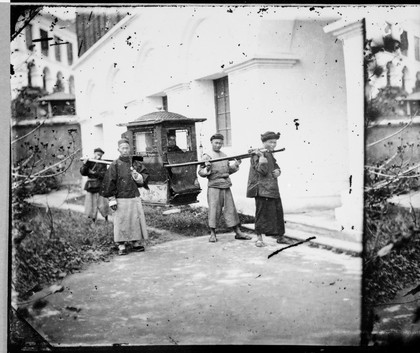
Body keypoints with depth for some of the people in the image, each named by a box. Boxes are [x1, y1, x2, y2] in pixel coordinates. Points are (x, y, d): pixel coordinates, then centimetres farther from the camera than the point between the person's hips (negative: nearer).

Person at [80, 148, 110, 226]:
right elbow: (82, 173, -5)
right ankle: (93, 221, 20)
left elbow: (103, 175, -11)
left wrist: (94, 173, -19)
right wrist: (85, 164, -18)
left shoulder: (103, 164, 0)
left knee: (102, 205, -1)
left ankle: (106, 220, 18)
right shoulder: (89, 162, 4)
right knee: (91, 205, 5)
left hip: (100, 187, -2)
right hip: (90, 187, 2)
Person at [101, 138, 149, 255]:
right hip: (121, 199, -4)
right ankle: (121, 246, 6)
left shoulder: (136, 163, 9)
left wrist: (138, 176, -11)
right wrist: (112, 199, -9)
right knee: (121, 222, -2)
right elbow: (109, 182, -5)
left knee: (136, 220, 6)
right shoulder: (115, 165, -3)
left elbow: (145, 176, 11)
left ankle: (135, 243, 18)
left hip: (135, 198, 4)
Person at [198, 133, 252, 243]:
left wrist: (235, 165, 10)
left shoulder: (224, 156, 15)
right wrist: (207, 169, -27)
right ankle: (212, 234, 9)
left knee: (230, 209, 7)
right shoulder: (207, 156, -3)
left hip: (226, 186, 5)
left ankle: (238, 233, 11)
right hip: (214, 186, -5)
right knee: (214, 209, -2)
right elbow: (200, 172, -8)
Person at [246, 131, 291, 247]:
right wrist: (261, 156, -23)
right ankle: (259, 238, 4)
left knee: (278, 212, 11)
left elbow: (276, 167, 24)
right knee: (262, 212, -5)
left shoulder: (270, 154, 17)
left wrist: (277, 171, 1)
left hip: (273, 189, 8)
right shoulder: (257, 154, -9)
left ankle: (280, 236, 22)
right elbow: (262, 171, -19)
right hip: (262, 189, -8)